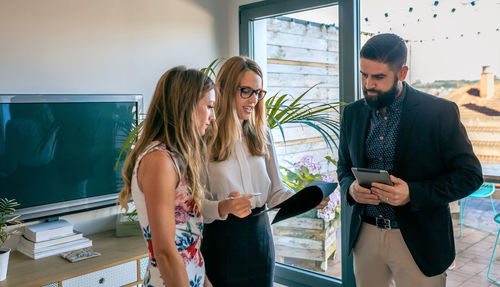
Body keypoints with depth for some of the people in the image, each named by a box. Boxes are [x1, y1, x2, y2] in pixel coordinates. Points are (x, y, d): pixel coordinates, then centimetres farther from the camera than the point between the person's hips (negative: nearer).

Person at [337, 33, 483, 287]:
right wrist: (351, 187, -10)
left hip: (418, 241, -3)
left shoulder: (440, 112, -11)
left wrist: (413, 193, -22)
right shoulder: (352, 113, 2)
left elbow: (470, 175, -8)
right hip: (365, 235, 4)